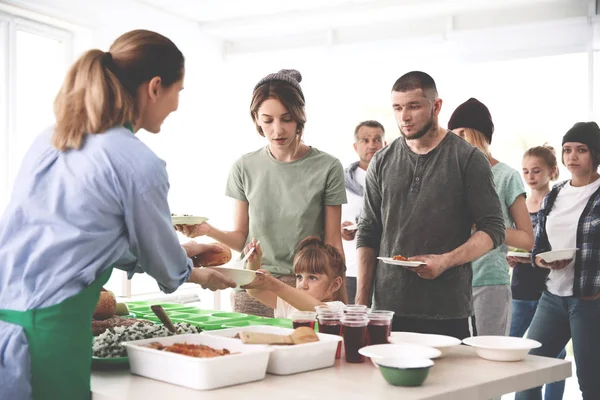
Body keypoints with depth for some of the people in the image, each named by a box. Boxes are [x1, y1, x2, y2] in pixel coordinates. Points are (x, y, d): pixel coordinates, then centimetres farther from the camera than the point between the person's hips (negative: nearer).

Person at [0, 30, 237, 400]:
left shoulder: (50, 140, 9)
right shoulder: (140, 164, -12)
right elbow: (167, 269, 3)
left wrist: (177, 250, 33)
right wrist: (200, 276, 26)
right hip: (48, 330, -7)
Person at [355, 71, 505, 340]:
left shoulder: (467, 159, -1)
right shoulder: (382, 162, 9)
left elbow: (493, 229, -2)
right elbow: (368, 233, 10)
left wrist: (445, 261, -18)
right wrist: (361, 300, 3)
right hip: (387, 308, 3)